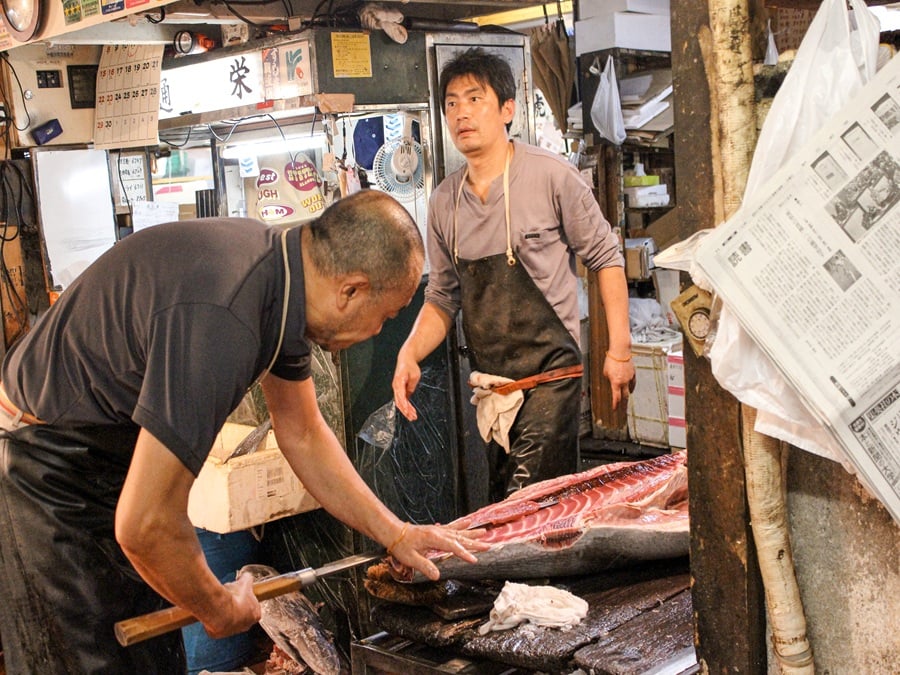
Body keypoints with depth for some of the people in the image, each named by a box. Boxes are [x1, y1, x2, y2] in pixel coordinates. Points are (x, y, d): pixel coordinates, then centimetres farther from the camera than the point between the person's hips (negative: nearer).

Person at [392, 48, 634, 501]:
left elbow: (605, 258, -2)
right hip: (488, 384, 6)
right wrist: (410, 353, -5)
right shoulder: (444, 202, 5)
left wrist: (619, 349, -6)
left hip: (550, 375, -6)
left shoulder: (550, 177, -10)